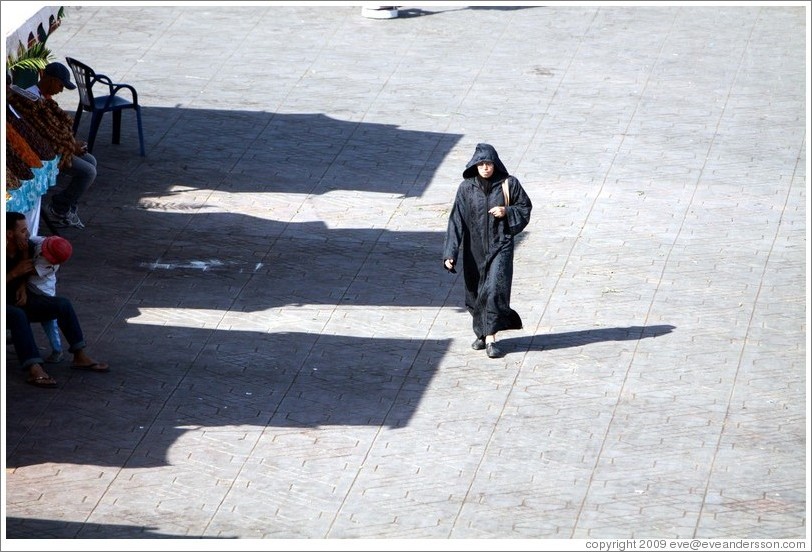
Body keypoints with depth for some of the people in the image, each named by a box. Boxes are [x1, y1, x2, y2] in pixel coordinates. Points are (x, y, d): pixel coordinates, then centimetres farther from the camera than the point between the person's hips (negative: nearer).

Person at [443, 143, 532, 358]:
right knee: (476, 292, 11)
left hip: (499, 247, -2)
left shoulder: (509, 184, -5)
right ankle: (481, 332, 30)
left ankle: (490, 337, -10)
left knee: (494, 289, -13)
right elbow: (456, 220, -8)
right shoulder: (466, 188, -4)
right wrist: (450, 253, -15)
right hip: (475, 249, 2)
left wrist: (507, 212, -14)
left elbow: (525, 207, 7)